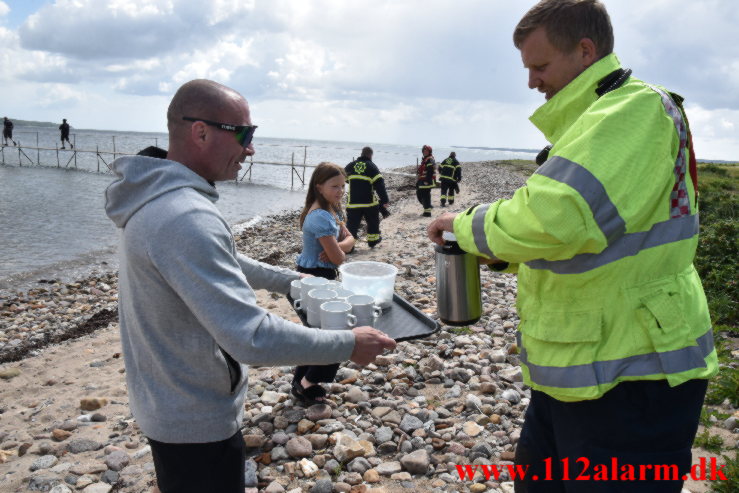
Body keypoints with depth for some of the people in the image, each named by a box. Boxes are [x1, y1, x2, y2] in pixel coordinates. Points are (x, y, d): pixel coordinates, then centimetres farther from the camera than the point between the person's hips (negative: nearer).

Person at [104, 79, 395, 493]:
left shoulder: (159, 198, 2)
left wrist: (288, 280, 16)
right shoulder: (186, 219, -32)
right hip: (197, 423, -9)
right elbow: (252, 338, -35)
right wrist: (347, 345, -24)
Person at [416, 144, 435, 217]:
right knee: (419, 194, 16)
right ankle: (428, 206, 29)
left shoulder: (430, 160, -12)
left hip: (427, 181, -10)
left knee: (425, 196, -7)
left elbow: (430, 171, -22)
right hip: (422, 181, 10)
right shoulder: (424, 159, 19)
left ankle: (427, 212, -2)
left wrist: (427, 181, -26)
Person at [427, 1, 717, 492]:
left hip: (630, 377, -10)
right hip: (578, 368, 10)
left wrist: (468, 223, -13)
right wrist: (500, 252, 9)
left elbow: (554, 214, -32)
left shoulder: (637, 109, -17)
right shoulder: (599, 118, 17)